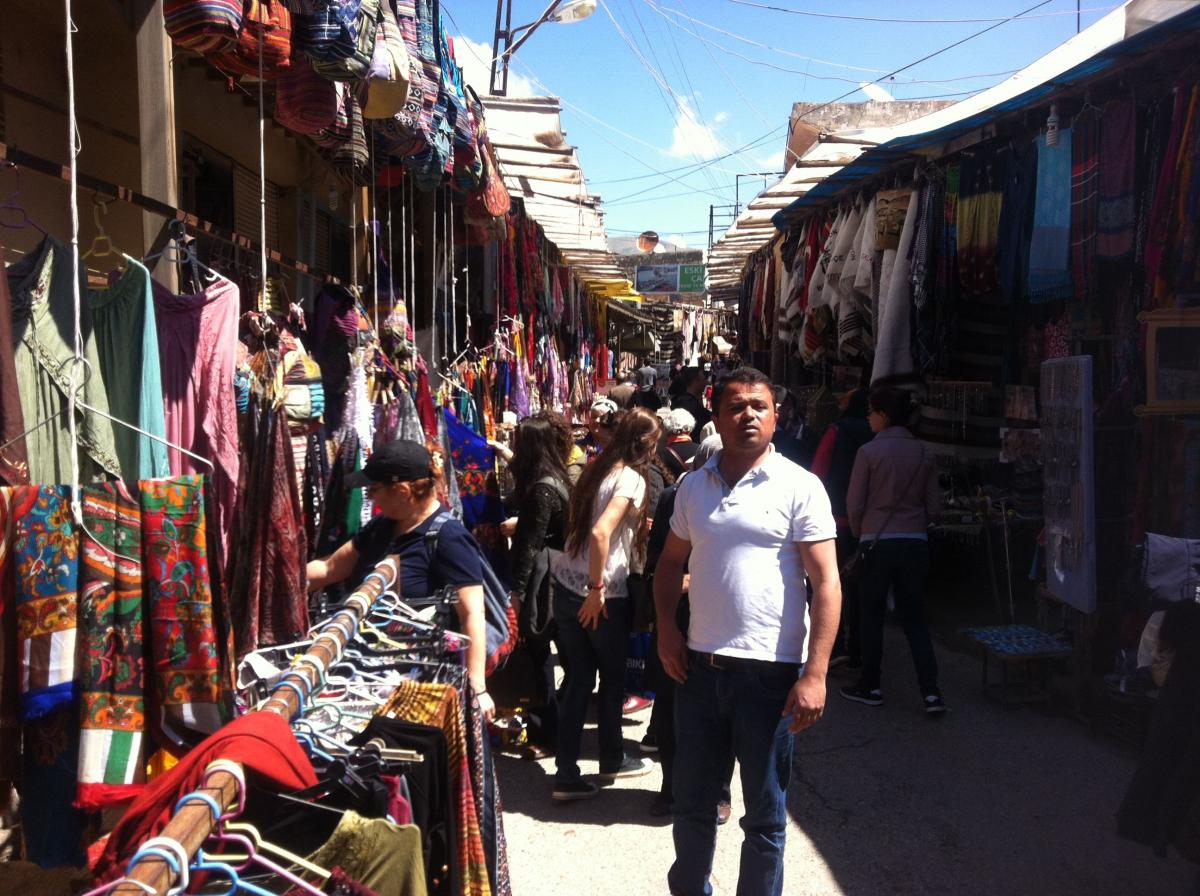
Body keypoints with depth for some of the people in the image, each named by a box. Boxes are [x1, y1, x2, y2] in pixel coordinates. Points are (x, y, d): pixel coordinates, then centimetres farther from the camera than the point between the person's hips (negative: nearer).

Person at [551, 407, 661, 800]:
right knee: (613, 677, 14)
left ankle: (566, 774, 13)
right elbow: (600, 533, -26)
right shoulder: (631, 478, -14)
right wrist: (598, 588, -18)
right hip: (602, 594, -7)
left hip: (566, 585, 7)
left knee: (578, 678, 12)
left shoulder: (596, 468, 8)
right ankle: (612, 760, 31)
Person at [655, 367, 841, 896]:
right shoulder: (694, 486, 7)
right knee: (692, 802, 19)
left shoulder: (799, 487, -7)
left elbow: (826, 582, -10)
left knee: (765, 816, 10)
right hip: (700, 667, 5)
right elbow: (671, 560, 19)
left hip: (770, 671, -4)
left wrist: (814, 674, -16)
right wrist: (666, 629, 4)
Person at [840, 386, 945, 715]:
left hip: (878, 542, -4)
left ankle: (870, 686, 19)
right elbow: (933, 504, 6)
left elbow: (854, 504, -6)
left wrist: (859, 533, 11)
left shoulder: (869, 452, -9)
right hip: (915, 542, 4)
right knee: (914, 618, 10)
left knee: (871, 616, 10)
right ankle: (930, 691, 1)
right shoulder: (924, 454, 2)